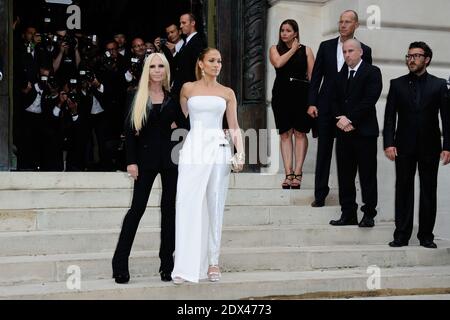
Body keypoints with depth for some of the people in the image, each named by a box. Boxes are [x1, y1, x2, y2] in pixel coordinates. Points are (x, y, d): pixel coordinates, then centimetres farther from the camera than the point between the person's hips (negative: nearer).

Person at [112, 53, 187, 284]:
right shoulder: (139, 96, 2)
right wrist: (131, 161, -8)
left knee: (169, 208, 5)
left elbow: (183, 124, 14)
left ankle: (167, 263, 12)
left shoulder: (173, 97, 6)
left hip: (170, 156, 2)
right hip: (146, 156, -2)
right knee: (137, 208, -4)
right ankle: (120, 263, 1)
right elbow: (129, 130, -2)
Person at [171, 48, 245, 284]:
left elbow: (234, 127, 10)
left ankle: (212, 262, 10)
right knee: (188, 206, -9)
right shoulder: (188, 88, 10)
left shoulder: (227, 93, 12)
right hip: (193, 149, -1)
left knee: (215, 206, 2)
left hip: (218, 150, 1)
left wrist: (240, 153, -3)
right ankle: (186, 267, -8)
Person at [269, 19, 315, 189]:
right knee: (285, 134, 0)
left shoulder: (306, 50, 8)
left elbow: (312, 75, 3)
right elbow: (278, 63, -10)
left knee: (300, 133, -3)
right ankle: (289, 173, 0)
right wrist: (293, 49, 0)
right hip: (282, 94, 1)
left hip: (301, 94, -1)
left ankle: (298, 172, -1)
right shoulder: (275, 49, 12)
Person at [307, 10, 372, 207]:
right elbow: (316, 76, 7)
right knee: (323, 151, 5)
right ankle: (320, 194, 11)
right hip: (326, 107, 2)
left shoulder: (364, 50, 2)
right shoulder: (326, 46, 8)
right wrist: (312, 103, -1)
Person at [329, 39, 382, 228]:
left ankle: (369, 215, 6)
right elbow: (335, 101, 13)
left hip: (364, 131, -6)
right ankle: (348, 214, 14)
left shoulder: (372, 72, -2)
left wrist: (350, 119, -14)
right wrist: (340, 119, -6)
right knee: (345, 175, 7)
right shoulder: (340, 75, 17)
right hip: (343, 131, 6)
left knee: (367, 176, -1)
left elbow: (370, 100, -12)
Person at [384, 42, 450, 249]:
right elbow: (390, 116, 2)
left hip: (429, 146, 0)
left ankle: (426, 236, 13)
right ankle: (401, 236, 7)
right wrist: (389, 143, -9)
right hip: (404, 146, 0)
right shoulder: (397, 84, 6)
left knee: (428, 191, 5)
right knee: (403, 190, 3)